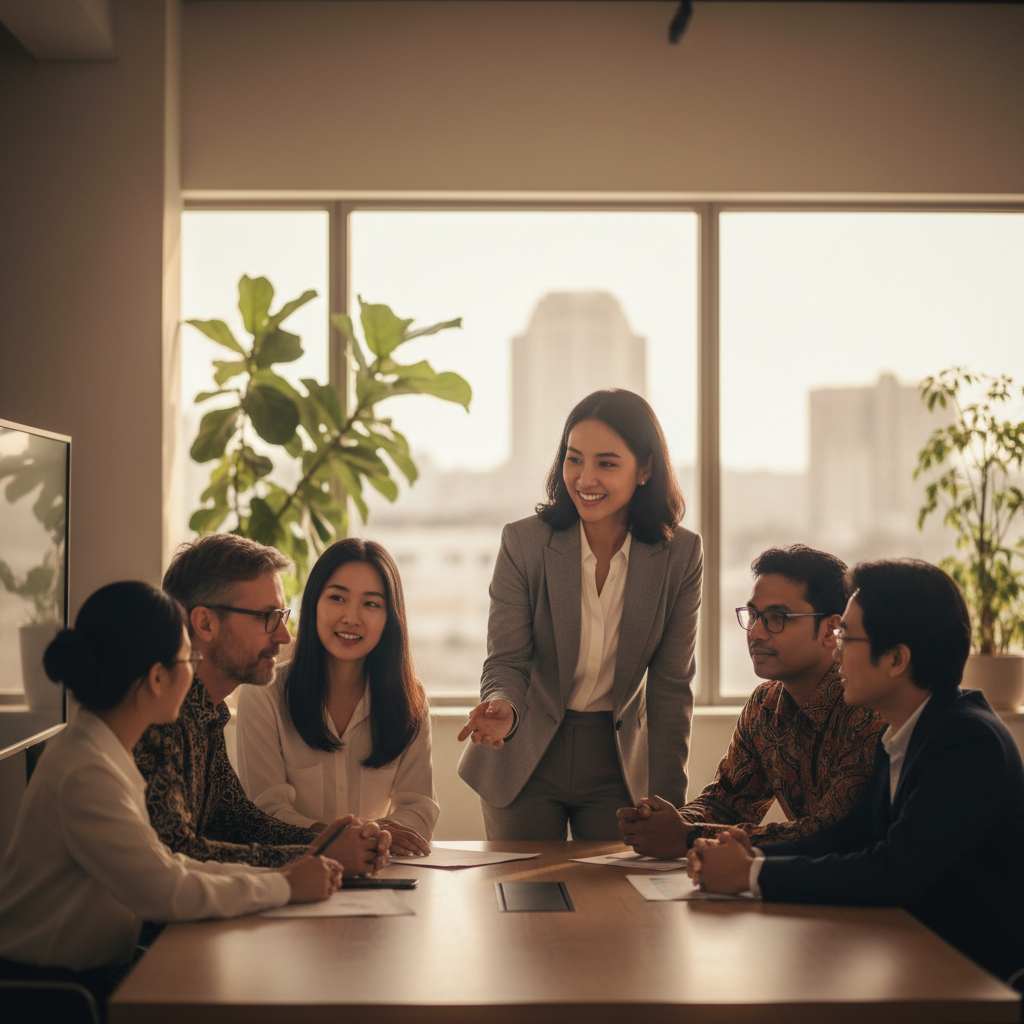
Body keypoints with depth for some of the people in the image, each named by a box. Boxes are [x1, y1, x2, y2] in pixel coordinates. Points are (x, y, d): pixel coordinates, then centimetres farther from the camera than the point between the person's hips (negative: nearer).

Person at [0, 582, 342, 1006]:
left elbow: (161, 864, 7)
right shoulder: (85, 772, -25)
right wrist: (284, 886, -11)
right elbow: (170, 894, -23)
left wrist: (274, 873, -1)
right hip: (50, 991, -9)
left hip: (93, 971, 9)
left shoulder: (104, 753, 5)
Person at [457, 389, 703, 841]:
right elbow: (506, 659, -11)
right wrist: (504, 708, -35)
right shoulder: (523, 542, -12)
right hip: (526, 760, 0)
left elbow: (671, 685, -4)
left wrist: (668, 803, -6)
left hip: (619, 765, 1)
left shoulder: (681, 555, -9)